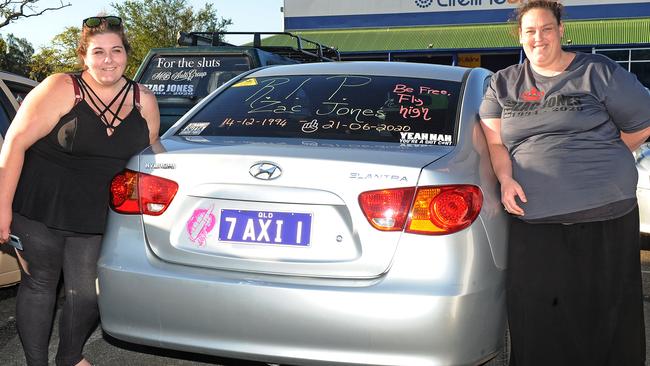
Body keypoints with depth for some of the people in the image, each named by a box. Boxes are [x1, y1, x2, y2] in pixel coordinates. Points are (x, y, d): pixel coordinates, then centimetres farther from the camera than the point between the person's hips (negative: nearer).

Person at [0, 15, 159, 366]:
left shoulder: (144, 101, 1)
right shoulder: (61, 90, -12)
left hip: (93, 218, 4)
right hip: (39, 210, -3)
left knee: (87, 292, 7)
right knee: (39, 284, 8)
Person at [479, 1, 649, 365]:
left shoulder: (598, 72, 3)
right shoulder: (503, 84, 13)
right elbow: (495, 142, 9)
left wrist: (588, 160, 6)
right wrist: (506, 180, -10)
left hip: (605, 216, -2)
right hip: (533, 220, 2)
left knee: (606, 312, 5)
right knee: (537, 319, 4)